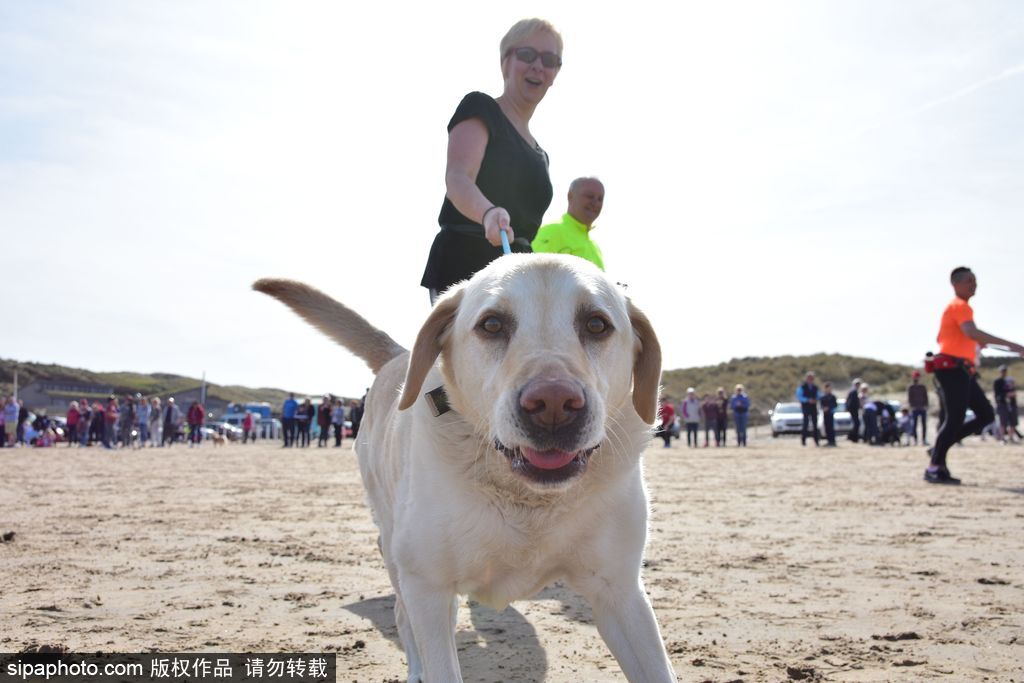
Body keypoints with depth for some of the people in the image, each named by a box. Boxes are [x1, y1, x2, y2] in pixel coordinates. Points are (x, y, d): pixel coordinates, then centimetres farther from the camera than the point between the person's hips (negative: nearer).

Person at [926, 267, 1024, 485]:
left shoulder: (958, 307, 22)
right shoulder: (960, 306, -10)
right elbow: (972, 332, -27)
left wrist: (975, 342, 21)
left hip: (961, 370, 10)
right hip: (952, 368, -10)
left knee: (986, 414, 7)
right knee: (955, 418, -11)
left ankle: (940, 449, 8)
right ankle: (935, 468, -6)